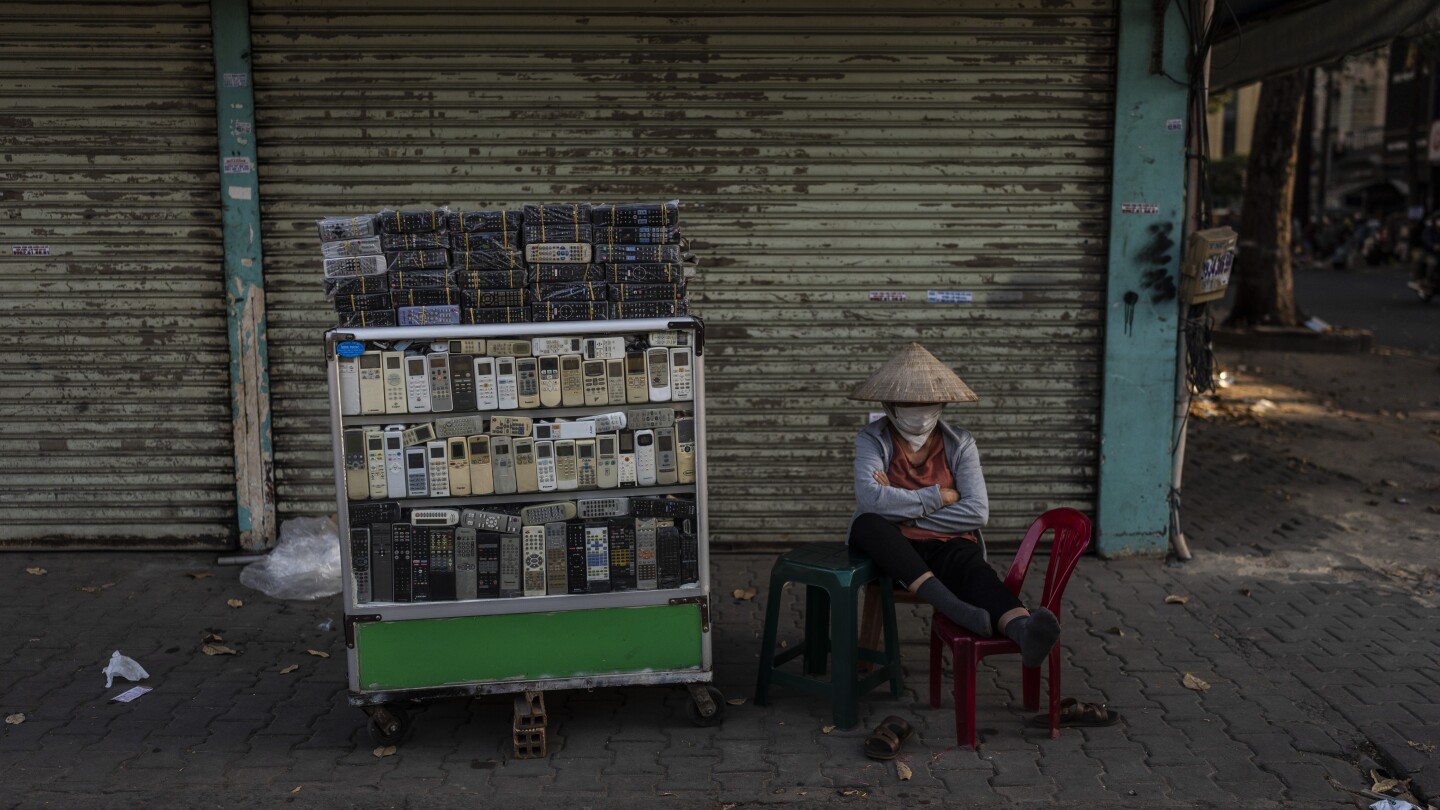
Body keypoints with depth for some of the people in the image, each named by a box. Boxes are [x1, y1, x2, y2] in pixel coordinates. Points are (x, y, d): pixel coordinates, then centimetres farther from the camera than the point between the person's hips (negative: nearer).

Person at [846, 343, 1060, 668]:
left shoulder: (960, 443, 5)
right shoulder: (872, 440, 1)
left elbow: (977, 511, -8)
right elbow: (871, 498, -19)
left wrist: (901, 506, -12)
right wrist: (939, 497, -14)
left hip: (947, 545, 1)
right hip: (891, 546, 0)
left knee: (975, 569, -34)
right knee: (868, 523, -34)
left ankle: (1022, 629, -69)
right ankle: (953, 606, -51)